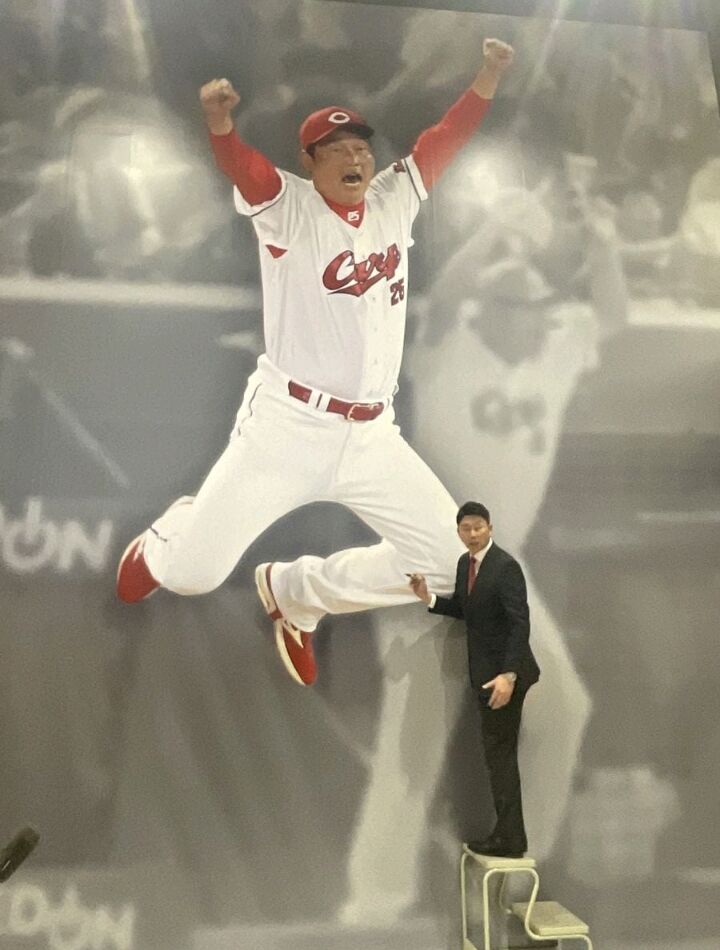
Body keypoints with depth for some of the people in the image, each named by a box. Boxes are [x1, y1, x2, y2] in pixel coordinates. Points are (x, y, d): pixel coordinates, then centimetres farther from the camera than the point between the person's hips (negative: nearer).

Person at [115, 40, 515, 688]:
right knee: (191, 572, -6)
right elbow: (240, 165, -19)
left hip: (372, 435, 5)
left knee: (450, 562, 5)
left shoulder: (395, 201, 12)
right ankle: (170, 537, 36)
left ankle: (295, 592, 21)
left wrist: (490, 73, -3)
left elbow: (444, 138, 10)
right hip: (287, 425, -4)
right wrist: (219, 119, -38)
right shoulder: (288, 207, -2)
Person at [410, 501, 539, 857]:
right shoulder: (465, 563, 7)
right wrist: (429, 598, -1)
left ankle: (510, 838, 11)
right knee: (498, 754, 15)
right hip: (486, 670, 9)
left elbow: (520, 623, -23)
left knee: (500, 754, -1)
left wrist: (508, 675, -31)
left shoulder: (505, 566, -19)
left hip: (504, 672, -9)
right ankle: (507, 834, 27)